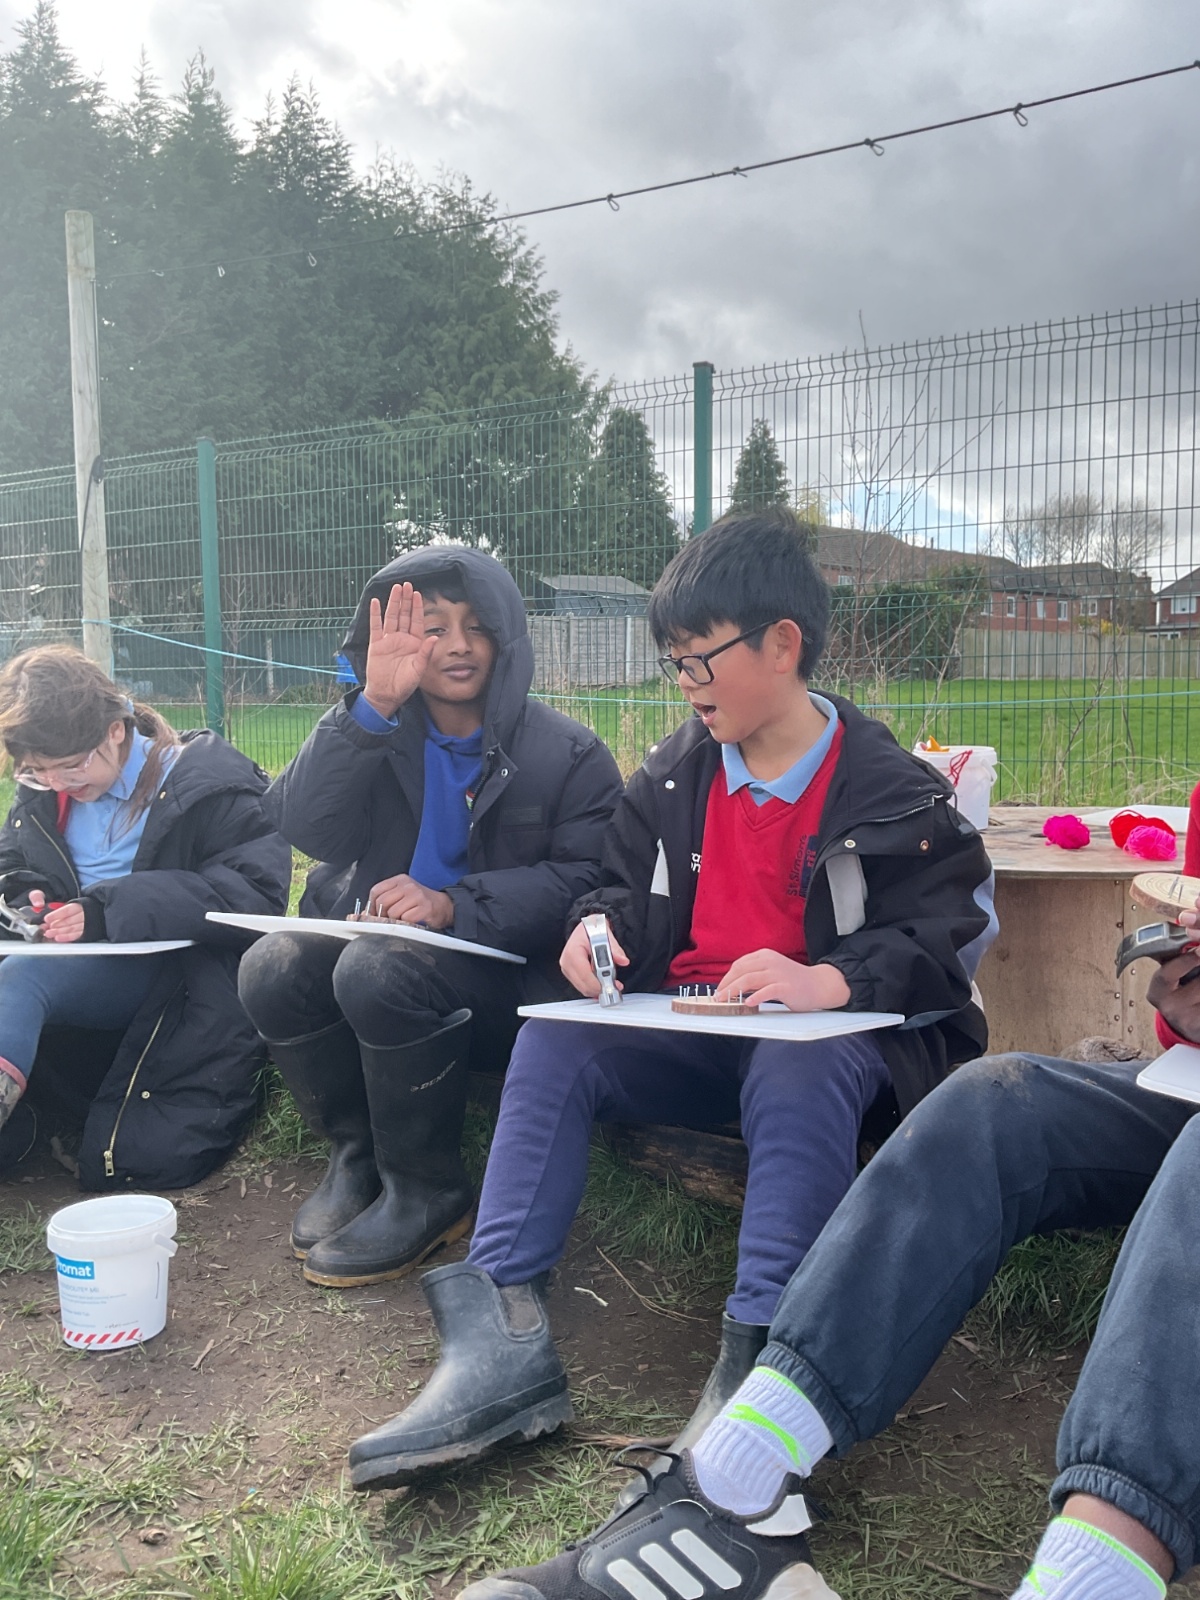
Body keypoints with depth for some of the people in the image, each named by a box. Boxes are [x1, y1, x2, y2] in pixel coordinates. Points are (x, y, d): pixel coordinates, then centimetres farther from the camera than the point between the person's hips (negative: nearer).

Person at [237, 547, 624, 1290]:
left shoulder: (567, 753, -2)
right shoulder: (376, 731, 6)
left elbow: (583, 879, -12)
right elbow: (309, 830, -10)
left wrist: (457, 905, -26)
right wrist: (372, 706, -22)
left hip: (506, 976, -4)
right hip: (373, 936, 4)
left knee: (381, 969, -32)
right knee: (273, 967, -24)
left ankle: (427, 1191, -11)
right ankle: (357, 1153, 1)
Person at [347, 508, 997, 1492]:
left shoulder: (887, 788, -4)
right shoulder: (673, 776, 12)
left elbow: (948, 934, -11)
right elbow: (629, 887, 20)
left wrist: (831, 981, -29)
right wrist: (600, 925, -6)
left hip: (826, 1035, -5)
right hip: (688, 1034, 5)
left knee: (799, 1074, -39)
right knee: (552, 1044, -20)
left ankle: (752, 1369, -43)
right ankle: (504, 1342, -29)